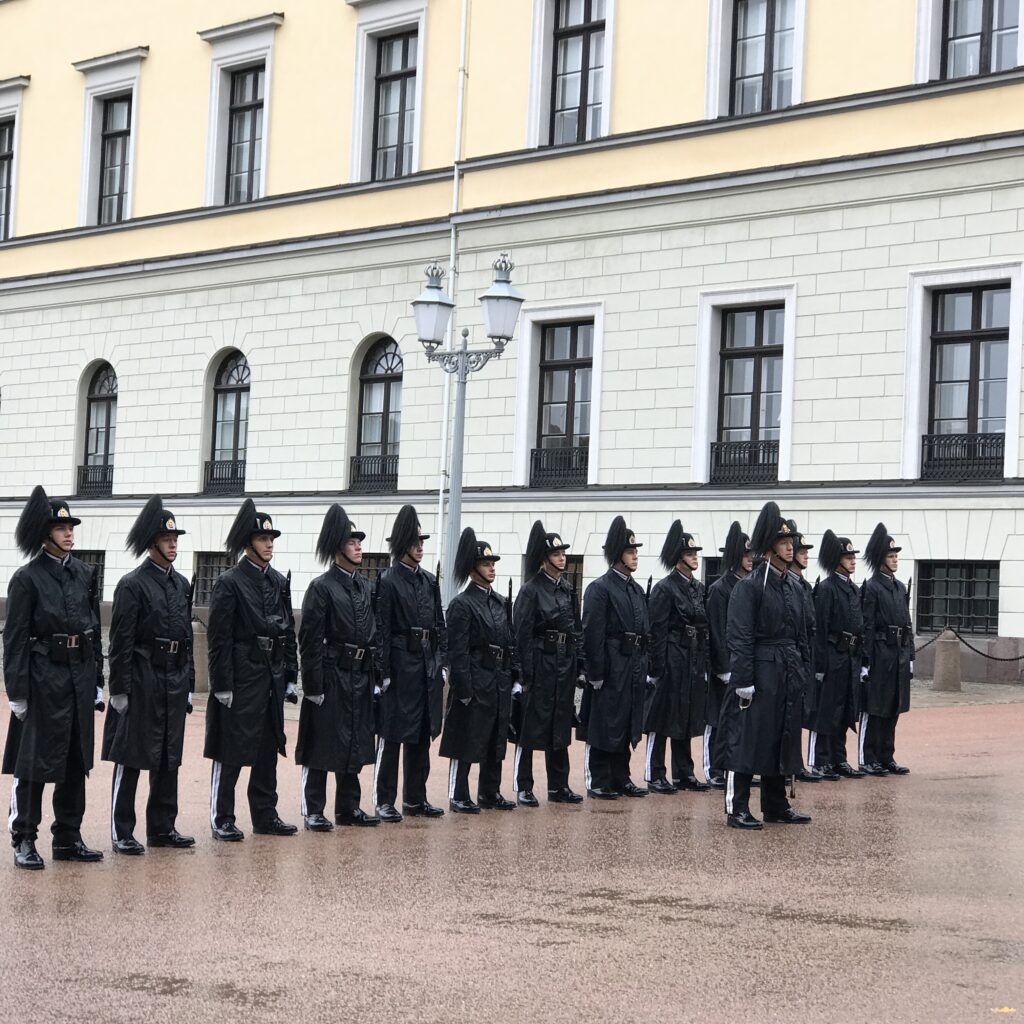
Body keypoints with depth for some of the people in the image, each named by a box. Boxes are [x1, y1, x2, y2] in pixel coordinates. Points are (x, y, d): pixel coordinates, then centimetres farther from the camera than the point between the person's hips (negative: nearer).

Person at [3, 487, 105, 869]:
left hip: (80, 676, 6)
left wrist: (97, 680, 10)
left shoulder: (85, 575, 10)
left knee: (75, 760, 10)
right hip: (43, 677, -6)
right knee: (34, 760, -1)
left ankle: (68, 838, 19)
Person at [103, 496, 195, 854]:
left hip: (174, 682, 7)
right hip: (142, 680, -7)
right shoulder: (132, 584, -8)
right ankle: (122, 832, 5)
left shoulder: (181, 584, 12)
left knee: (169, 758, 10)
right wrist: (119, 690, -14)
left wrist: (189, 685, 14)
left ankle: (162, 827, 19)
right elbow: (120, 643, -11)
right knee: (130, 757, -1)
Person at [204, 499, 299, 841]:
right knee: (231, 750, -1)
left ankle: (265, 815, 21)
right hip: (242, 679, -7)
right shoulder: (229, 582, -8)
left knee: (268, 749, 12)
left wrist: (289, 677, 11)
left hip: (272, 679, 7)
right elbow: (219, 638, -11)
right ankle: (222, 820, 6)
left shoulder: (279, 582, 12)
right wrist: (222, 685, -15)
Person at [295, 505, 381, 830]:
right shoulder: (321, 587, -8)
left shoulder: (365, 587, 13)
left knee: (355, 743, 11)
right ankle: (313, 810, 5)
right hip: (332, 676, -7)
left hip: (361, 677, 7)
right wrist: (314, 685, -15)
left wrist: (376, 675, 10)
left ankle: (348, 807, 20)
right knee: (322, 744, -1)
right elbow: (310, 641, -12)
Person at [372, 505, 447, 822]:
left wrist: (442, 663, 8)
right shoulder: (388, 581, -8)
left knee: (421, 735, 11)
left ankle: (415, 799, 20)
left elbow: (440, 625, 14)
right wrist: (384, 672, -14)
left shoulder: (429, 581, 11)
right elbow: (382, 629, -11)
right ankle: (384, 801, 5)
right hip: (400, 664, -7)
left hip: (428, 666, 7)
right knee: (392, 735, -1)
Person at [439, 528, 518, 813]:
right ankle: (458, 797, 5)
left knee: (496, 739, 13)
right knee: (466, 740, -1)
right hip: (475, 681, -7)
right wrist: (464, 690, -17)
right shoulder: (461, 605, -9)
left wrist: (514, 676, 8)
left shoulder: (500, 603, 13)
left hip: (500, 682, 7)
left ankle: (490, 792, 22)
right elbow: (458, 652, -13)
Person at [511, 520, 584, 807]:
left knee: (561, 726, 11)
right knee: (531, 726, 0)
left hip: (565, 665, 7)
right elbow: (523, 635, -12)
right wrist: (526, 673, -15)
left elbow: (575, 630, 15)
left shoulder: (567, 588, 11)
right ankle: (523, 788, 6)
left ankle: (558, 786, 19)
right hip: (540, 664, -7)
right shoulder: (531, 590, -9)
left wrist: (576, 665, 9)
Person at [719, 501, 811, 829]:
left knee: (782, 739, 12)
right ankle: (737, 809, 1)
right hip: (760, 671, -8)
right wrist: (744, 681, -17)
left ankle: (776, 805, 21)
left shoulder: (792, 586, 13)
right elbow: (739, 638, -14)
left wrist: (799, 673, 14)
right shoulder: (749, 586, -10)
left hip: (788, 673, 8)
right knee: (748, 738, -4)